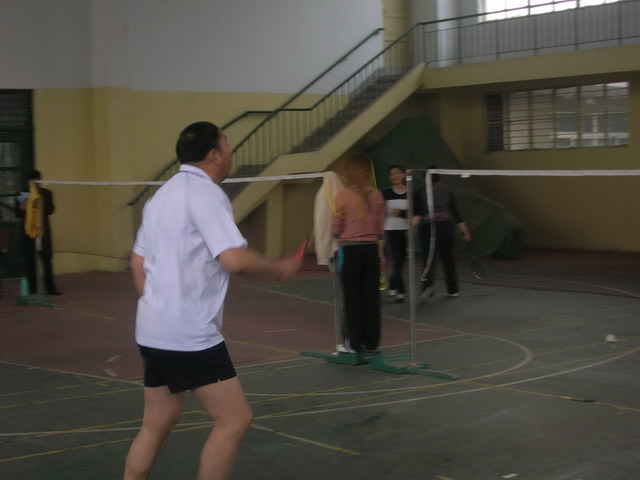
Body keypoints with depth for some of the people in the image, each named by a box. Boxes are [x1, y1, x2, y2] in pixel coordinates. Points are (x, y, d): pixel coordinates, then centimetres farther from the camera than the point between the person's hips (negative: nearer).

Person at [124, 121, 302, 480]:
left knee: (158, 423, 16)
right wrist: (280, 268, -8)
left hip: (155, 331, 10)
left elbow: (138, 261, 21)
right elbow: (234, 259, -24)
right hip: (189, 334, -10)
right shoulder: (205, 193, -13)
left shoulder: (164, 194, 15)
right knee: (235, 419, -3)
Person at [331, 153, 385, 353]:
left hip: (350, 249, -3)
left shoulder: (343, 195, -10)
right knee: (371, 296, 9)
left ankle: (354, 343, 7)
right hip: (371, 249, 3)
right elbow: (380, 227, 7)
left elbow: (336, 228, -3)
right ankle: (372, 342, 14)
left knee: (352, 298, 4)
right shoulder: (376, 195, 0)